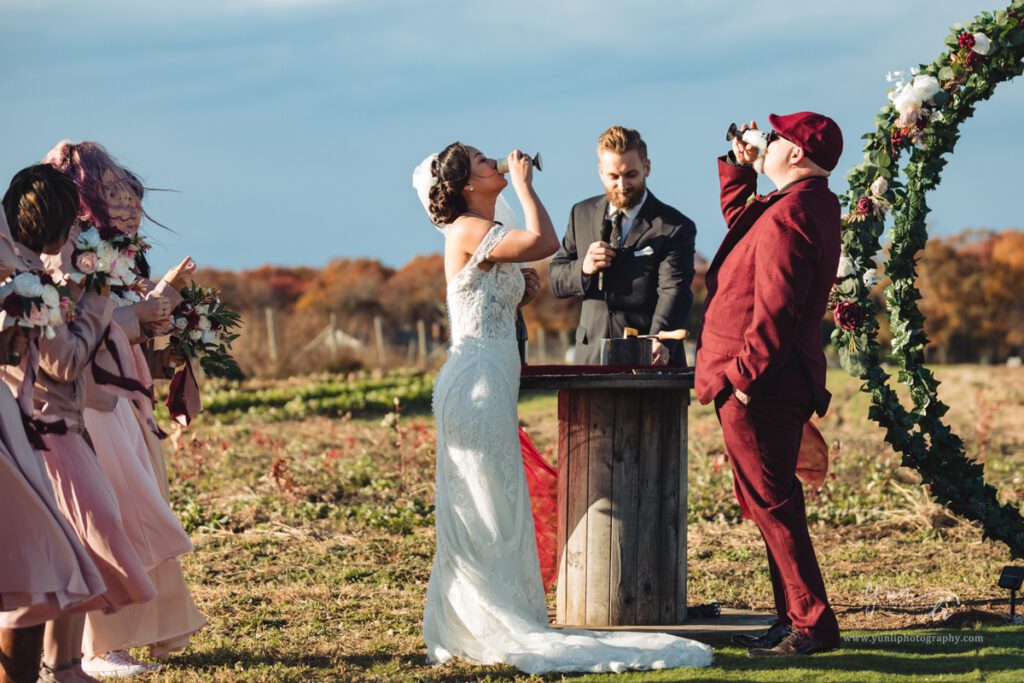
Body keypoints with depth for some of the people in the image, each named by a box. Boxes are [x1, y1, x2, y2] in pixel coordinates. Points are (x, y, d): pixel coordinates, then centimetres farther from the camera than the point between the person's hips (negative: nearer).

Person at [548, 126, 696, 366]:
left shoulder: (675, 227, -4)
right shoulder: (582, 214, 11)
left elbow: (673, 292, -16)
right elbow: (555, 279, 13)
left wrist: (659, 341, -35)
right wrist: (583, 269, -11)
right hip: (591, 358, 4)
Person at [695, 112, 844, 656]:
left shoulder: (788, 215, -20)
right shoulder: (812, 205, 14)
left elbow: (776, 309, -25)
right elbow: (741, 220, 34)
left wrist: (745, 376, -21)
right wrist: (739, 167, 24)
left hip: (757, 387, -11)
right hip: (779, 384, 11)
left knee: (771, 503, -7)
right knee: (772, 502, 16)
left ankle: (812, 623, -5)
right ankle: (794, 617, 22)